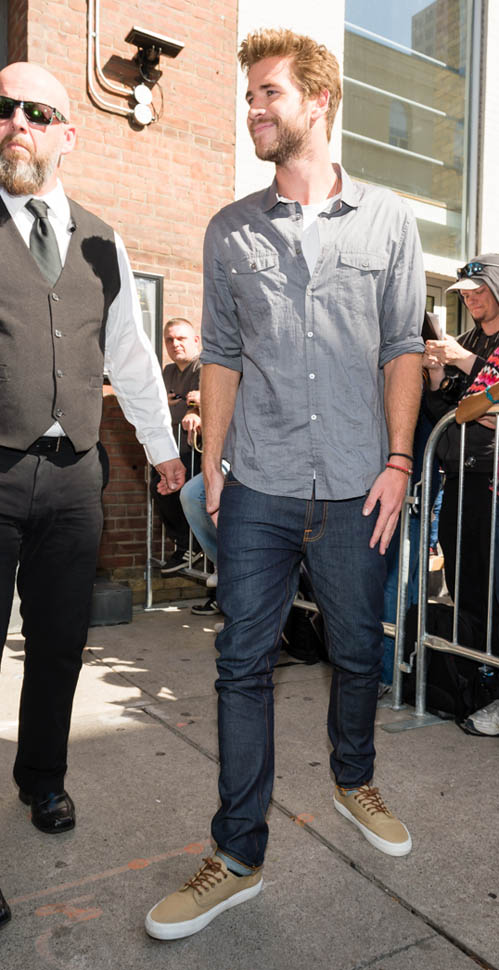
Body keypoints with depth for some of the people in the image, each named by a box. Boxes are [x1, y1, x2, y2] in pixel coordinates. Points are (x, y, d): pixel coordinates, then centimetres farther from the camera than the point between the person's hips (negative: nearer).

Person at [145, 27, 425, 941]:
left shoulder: (387, 221, 7)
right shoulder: (229, 231, 9)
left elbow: (403, 349, 5)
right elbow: (220, 356, 8)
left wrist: (398, 461, -3)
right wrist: (211, 466, 1)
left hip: (355, 489, 0)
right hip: (259, 489, 1)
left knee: (358, 652, 13)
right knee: (243, 663, 3)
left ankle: (354, 780, 42)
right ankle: (238, 857, 19)